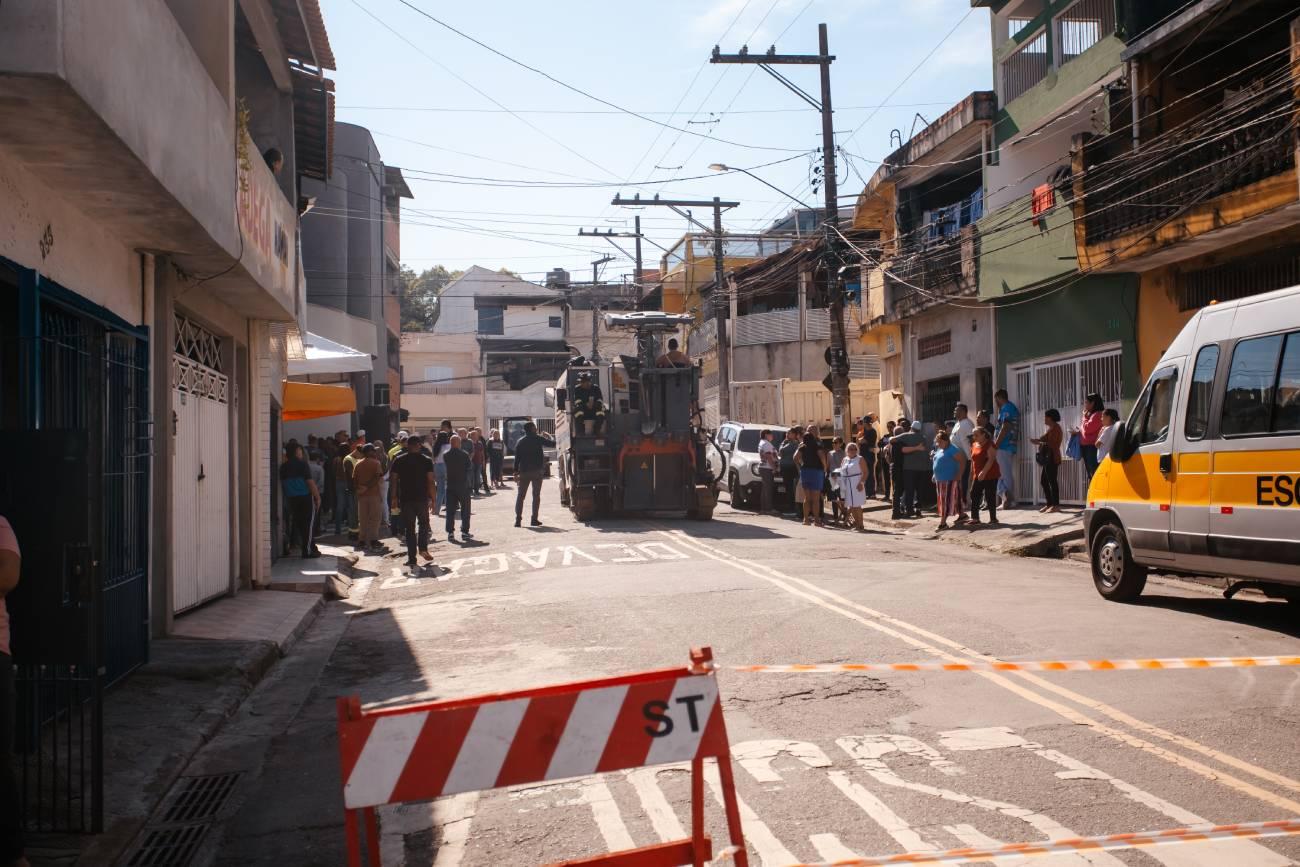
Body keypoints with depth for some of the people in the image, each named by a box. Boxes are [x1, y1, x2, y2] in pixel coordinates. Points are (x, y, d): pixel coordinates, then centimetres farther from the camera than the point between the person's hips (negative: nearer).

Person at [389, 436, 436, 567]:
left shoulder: (399, 460, 3)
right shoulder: (426, 460, -1)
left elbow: (394, 480, 1)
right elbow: (430, 481, -4)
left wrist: (394, 498, 7)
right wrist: (433, 498, 1)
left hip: (405, 498, 1)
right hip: (422, 498, -1)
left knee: (409, 528, 6)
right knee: (424, 523, 18)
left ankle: (411, 557, 4)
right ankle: (423, 548, -1)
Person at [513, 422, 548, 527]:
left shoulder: (520, 442, 6)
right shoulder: (538, 439, -2)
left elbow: (517, 458, 3)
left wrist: (516, 472, 4)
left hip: (524, 472, 2)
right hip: (537, 471, -2)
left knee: (520, 496, 5)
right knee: (536, 496, 5)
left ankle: (518, 520, -3)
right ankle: (534, 519, 0)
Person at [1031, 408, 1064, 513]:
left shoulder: (1055, 428, -9)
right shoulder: (1050, 428, 20)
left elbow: (1051, 444, -17)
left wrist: (1039, 443, -12)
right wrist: (1038, 440, 5)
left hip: (1052, 457, -10)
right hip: (1047, 458, 10)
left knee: (1052, 481, -9)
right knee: (1043, 481, 10)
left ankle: (1056, 505, -7)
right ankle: (1050, 504, 14)